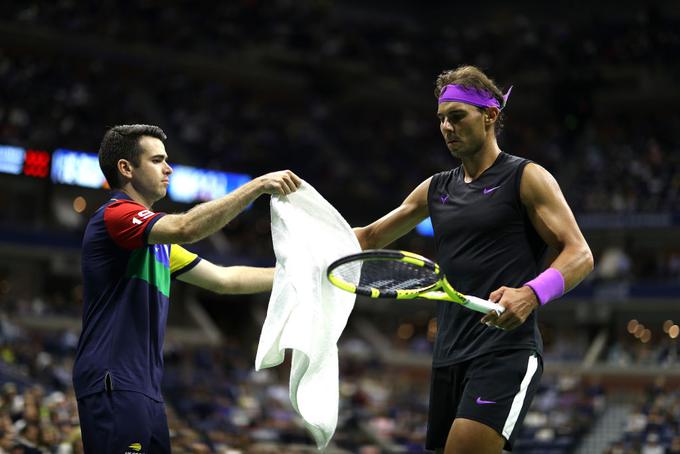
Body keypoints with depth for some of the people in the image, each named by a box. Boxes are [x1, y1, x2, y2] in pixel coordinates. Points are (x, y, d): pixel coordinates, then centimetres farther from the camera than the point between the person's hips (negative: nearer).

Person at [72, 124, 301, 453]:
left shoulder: (155, 240, 23)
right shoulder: (116, 214, -8)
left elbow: (224, 279, 26)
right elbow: (187, 228, -26)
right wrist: (257, 186, -26)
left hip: (145, 389, 10)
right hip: (114, 385, -10)